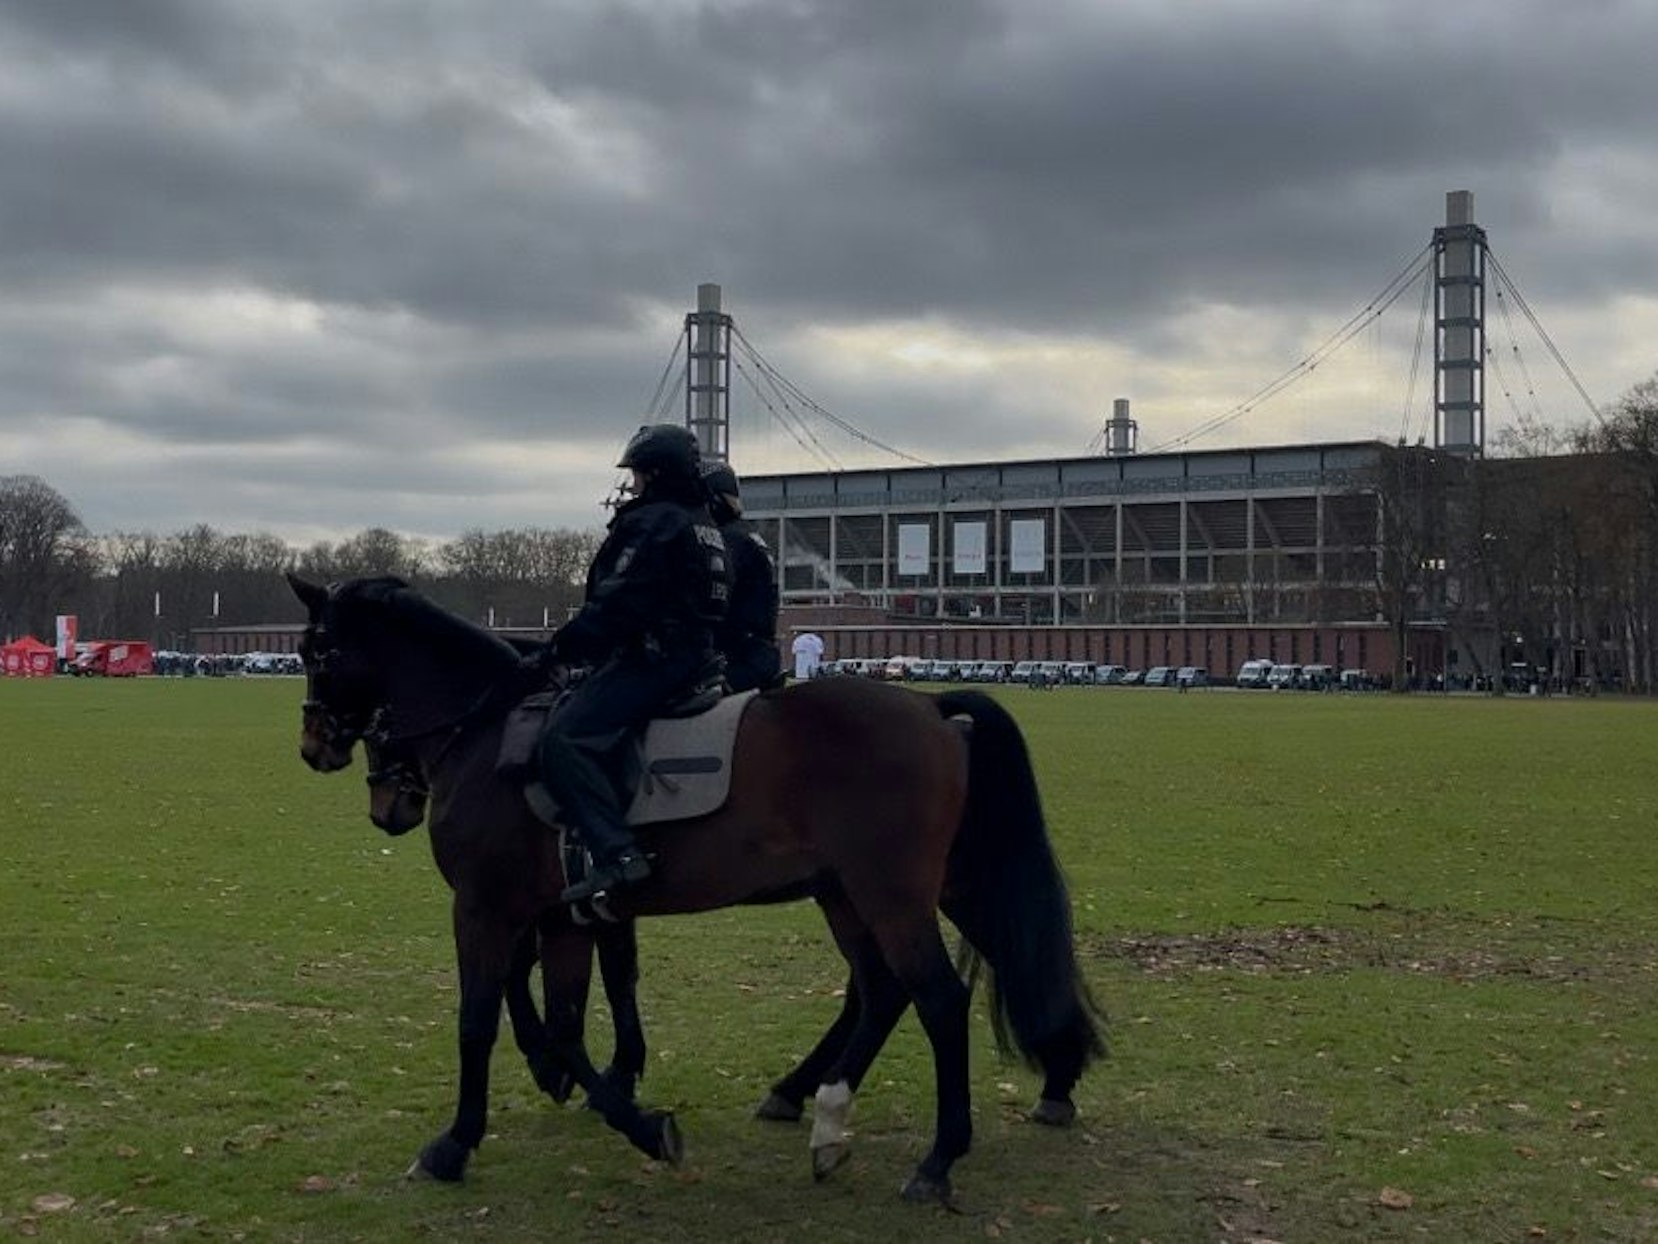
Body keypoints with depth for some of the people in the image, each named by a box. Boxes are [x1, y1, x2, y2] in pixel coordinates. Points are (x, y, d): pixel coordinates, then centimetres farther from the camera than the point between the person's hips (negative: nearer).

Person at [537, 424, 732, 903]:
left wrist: (564, 646, -9)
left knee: (564, 739, -22)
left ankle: (615, 852, -35)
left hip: (649, 660, -11)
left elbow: (616, 605, -17)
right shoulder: (707, 528, 22)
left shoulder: (651, 522, -9)